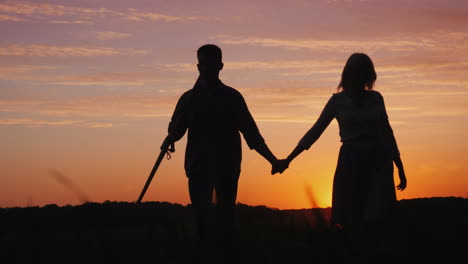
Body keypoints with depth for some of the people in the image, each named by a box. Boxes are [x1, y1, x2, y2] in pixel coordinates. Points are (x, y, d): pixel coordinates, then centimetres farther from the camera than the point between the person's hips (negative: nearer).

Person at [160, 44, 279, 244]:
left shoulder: (232, 97, 7)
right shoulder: (189, 98, 10)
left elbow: (251, 133, 3)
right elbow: (176, 130, 7)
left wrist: (272, 159, -6)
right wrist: (168, 141, -17)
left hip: (227, 168, 0)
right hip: (198, 167, 0)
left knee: (226, 216, -1)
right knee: (201, 217, -7)